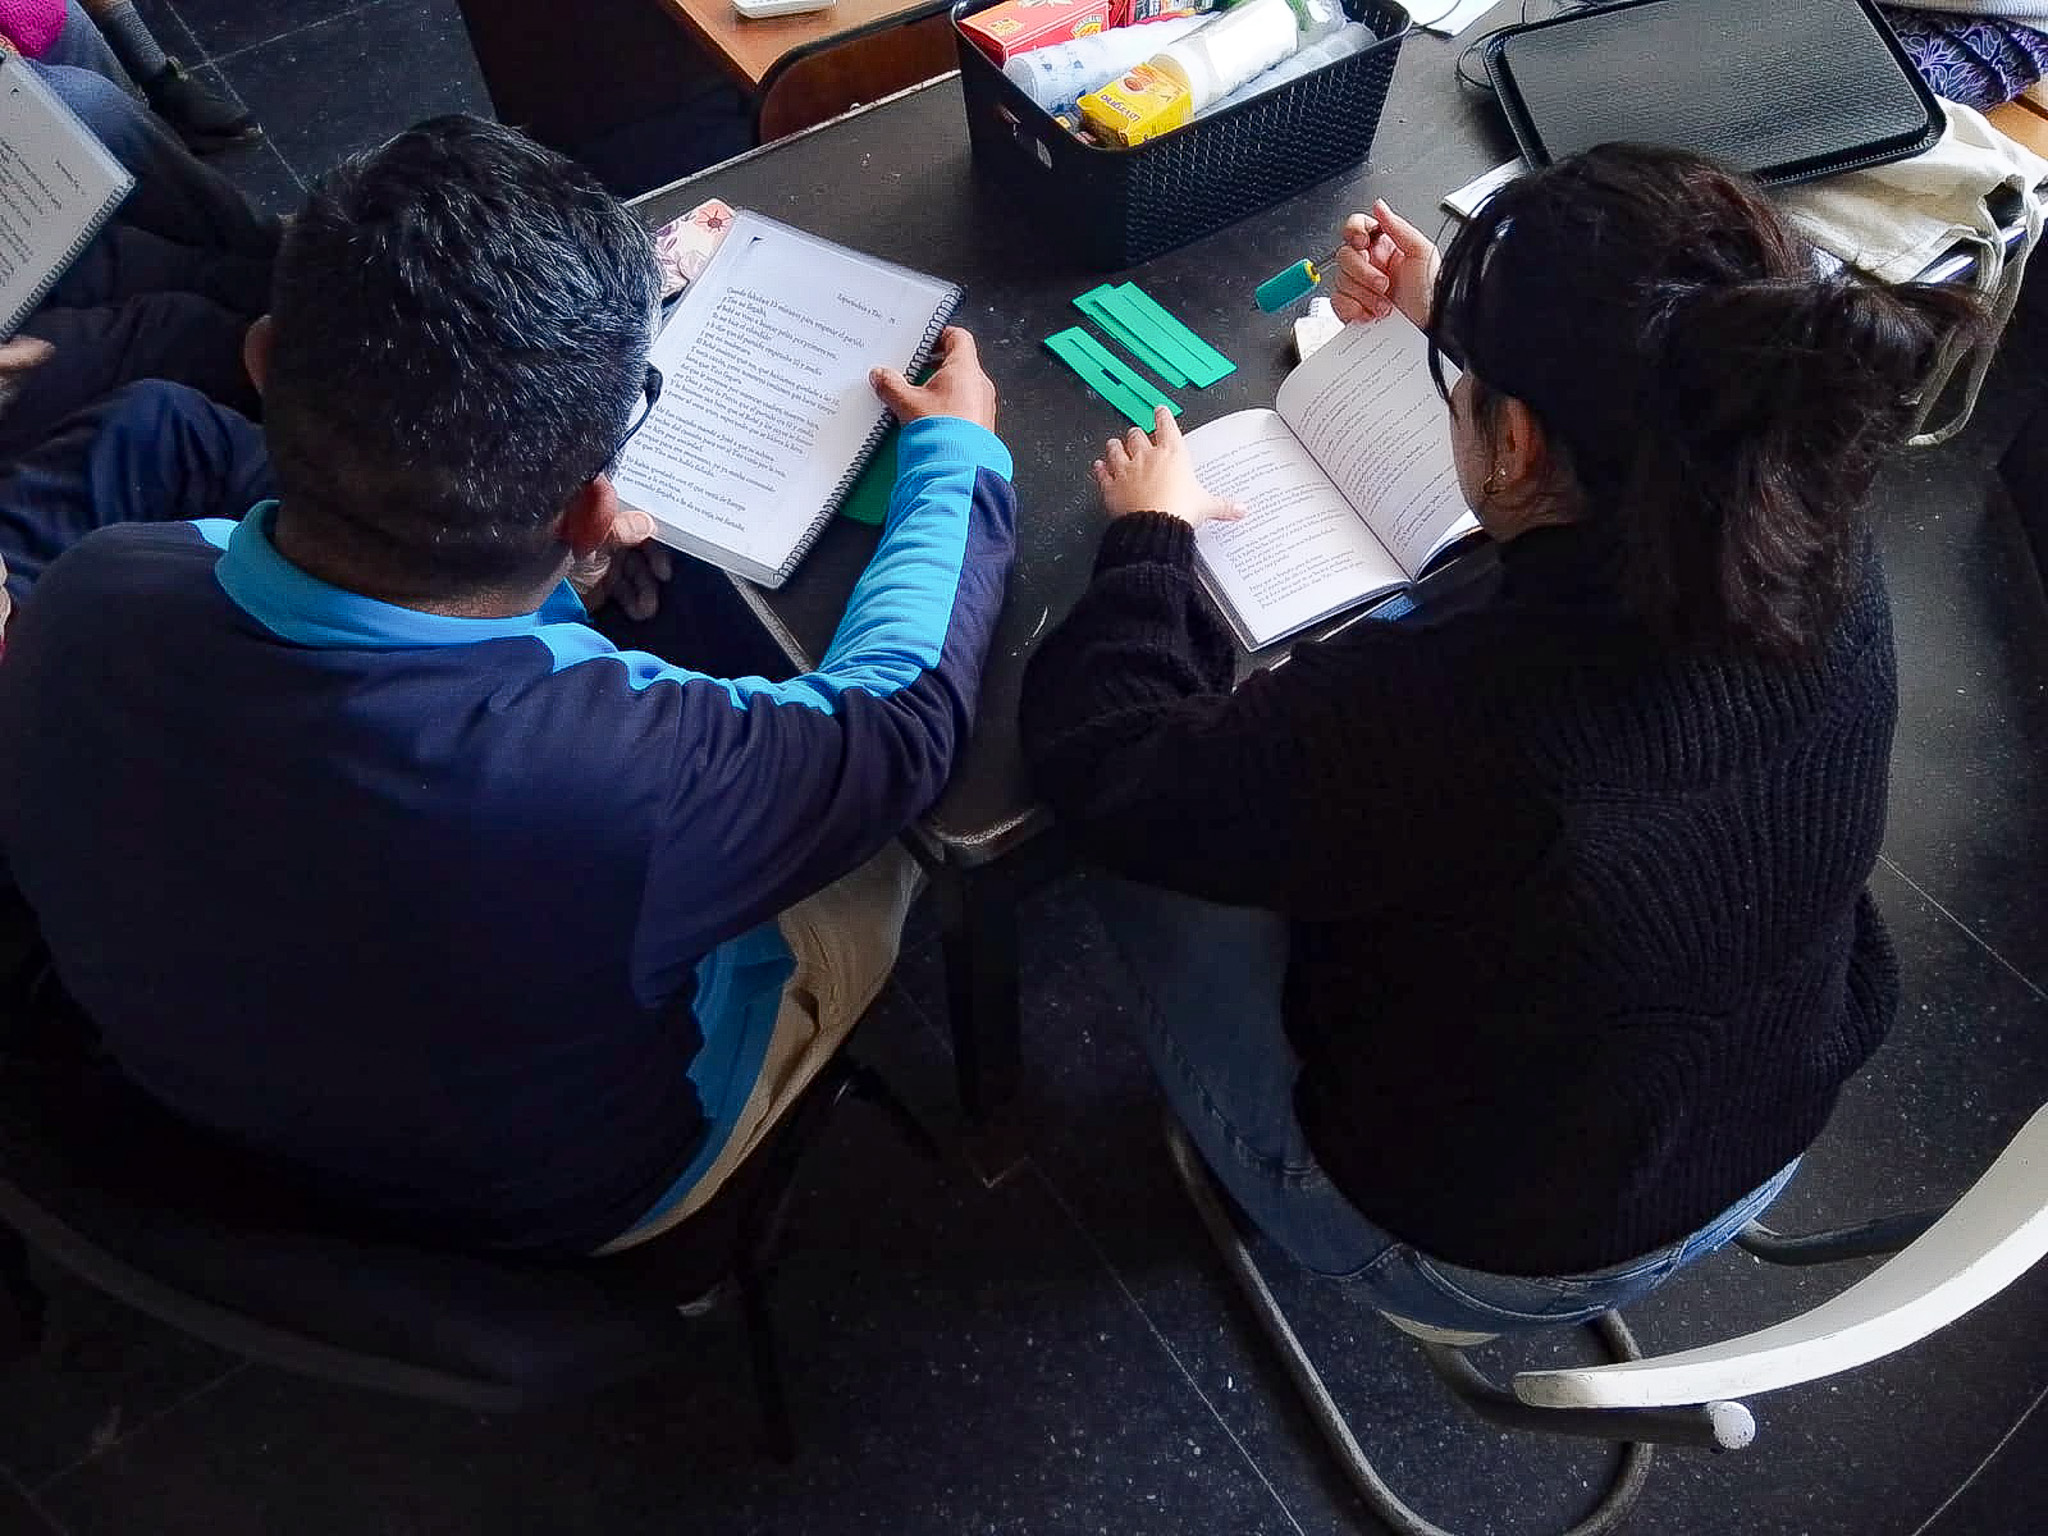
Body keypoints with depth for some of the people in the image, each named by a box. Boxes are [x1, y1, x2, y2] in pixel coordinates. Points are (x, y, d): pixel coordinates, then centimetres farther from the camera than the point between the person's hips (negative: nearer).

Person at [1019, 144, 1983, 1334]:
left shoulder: (1433, 718, -42)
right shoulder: (1835, 568, -23)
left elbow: (1108, 771, -23)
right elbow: (1649, 433, 3)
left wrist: (1149, 533, -7)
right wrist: (1469, 315, 10)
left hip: (1472, 1248, -5)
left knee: (1149, 830, 12)